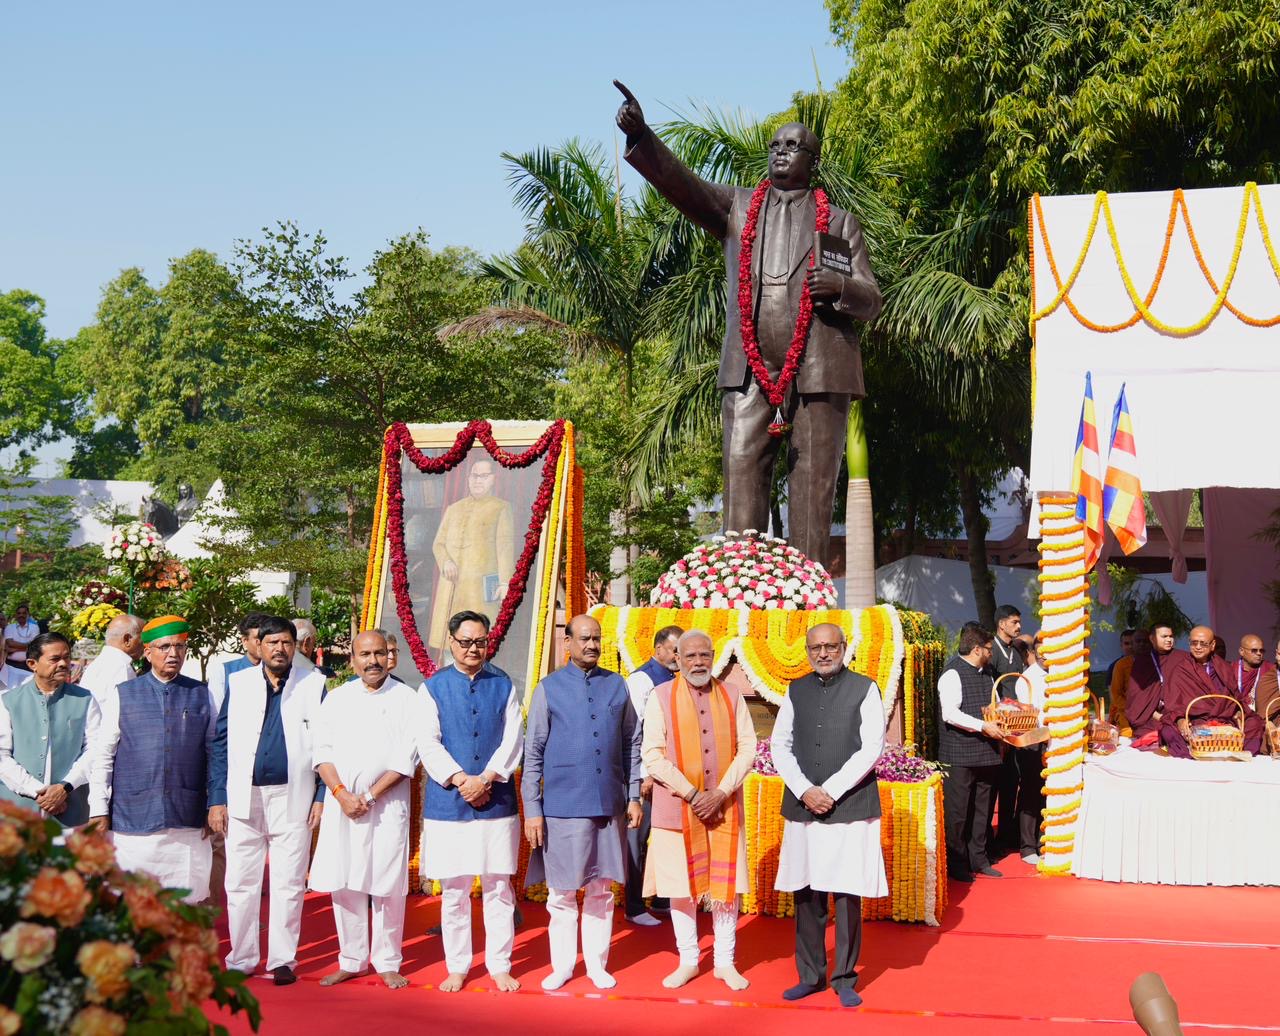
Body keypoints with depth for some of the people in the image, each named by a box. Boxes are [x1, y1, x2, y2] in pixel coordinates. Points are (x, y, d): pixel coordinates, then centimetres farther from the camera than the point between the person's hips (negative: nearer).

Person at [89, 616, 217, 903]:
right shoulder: (121, 696, 4)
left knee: (188, 903, 3)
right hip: (132, 823, -1)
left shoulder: (203, 696, 8)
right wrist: (99, 812, -1)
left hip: (189, 825, 1)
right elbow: (102, 757, 4)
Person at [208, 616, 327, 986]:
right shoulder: (238, 684, 6)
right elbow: (220, 744, 6)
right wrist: (216, 799, -1)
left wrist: (323, 796, -5)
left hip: (293, 799, -1)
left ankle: (283, 960, 14)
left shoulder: (313, 685, 3)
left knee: (289, 885, 4)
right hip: (243, 799, 1)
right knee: (240, 883, 6)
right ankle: (241, 960, 17)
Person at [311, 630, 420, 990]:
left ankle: (387, 963, 10)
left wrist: (369, 796, -10)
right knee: (343, 884, 5)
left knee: (388, 885, -2)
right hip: (341, 804, 3)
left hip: (387, 806, -3)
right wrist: (341, 793, -8)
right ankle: (351, 961, 16)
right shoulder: (337, 699, 11)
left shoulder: (407, 699, 0)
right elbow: (323, 752, 7)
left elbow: (406, 758, -6)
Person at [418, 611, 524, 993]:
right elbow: (428, 744, -4)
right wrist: (461, 781, -14)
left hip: (497, 801, 1)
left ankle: (500, 967, 15)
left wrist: (485, 779, -12)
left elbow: (513, 740, 1)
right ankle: (457, 968, 17)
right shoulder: (433, 688, 2)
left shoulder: (503, 686, 7)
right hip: (447, 803, -1)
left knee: (498, 888, 5)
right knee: (453, 891, 5)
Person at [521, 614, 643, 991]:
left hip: (609, 805, 2)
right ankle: (562, 966, 19)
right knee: (561, 892, 6)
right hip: (562, 806, -2)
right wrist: (532, 811, -5)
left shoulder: (617, 685, 6)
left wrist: (634, 796, 6)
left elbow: (632, 744, 11)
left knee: (601, 890, 10)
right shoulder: (548, 688, -1)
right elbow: (533, 754, -1)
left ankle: (597, 964, 21)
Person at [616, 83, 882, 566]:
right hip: (750, 363, 1)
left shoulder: (839, 221, 17)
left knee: (814, 478, -3)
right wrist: (640, 136, -15)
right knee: (742, 470, -8)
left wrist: (842, 286, -11)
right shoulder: (737, 206, 19)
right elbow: (680, 183, 2)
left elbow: (872, 302, 13)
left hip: (819, 365, -1)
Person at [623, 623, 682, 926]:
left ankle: (661, 898, 26)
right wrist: (644, 775, -16)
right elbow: (632, 731, -15)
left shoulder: (675, 680, 11)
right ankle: (633, 907, 10)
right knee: (637, 838, 1)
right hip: (646, 773, -7)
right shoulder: (641, 679, -11)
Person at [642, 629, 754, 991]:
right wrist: (692, 794, -13)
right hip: (677, 808, -1)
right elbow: (653, 755, -7)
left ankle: (725, 962, 17)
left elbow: (747, 749, 2)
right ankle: (688, 961, 18)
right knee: (681, 886, 5)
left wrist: (720, 793, -11)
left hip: (724, 808, 2)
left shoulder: (732, 698, 5)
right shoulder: (660, 697, -2)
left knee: (726, 886, 5)